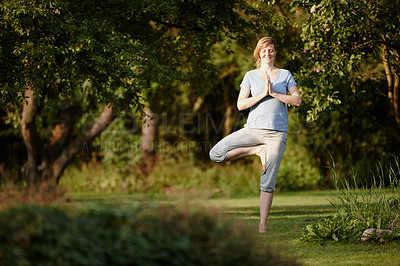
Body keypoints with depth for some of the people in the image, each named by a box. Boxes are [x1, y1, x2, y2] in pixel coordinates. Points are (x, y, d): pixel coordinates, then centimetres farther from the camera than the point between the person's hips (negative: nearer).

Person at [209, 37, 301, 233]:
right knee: (215, 154, -12)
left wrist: (274, 93, -8)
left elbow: (297, 100, 1)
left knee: (267, 183, -5)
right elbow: (240, 105, -1)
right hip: (253, 128, 2)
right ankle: (258, 150, -3)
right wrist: (263, 94, -11)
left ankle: (262, 228, 0)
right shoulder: (251, 76, 9)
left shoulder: (285, 75, 11)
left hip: (277, 133, -1)